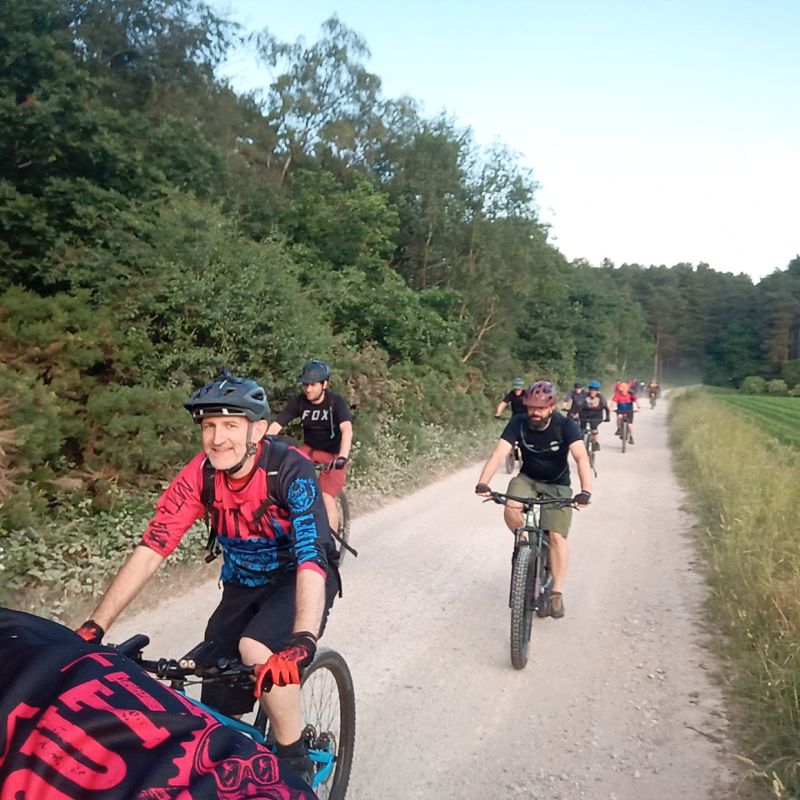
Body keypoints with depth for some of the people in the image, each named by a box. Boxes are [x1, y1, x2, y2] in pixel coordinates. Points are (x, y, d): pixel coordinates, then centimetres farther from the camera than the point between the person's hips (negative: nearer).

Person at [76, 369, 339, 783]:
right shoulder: (199, 476, -17)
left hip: (298, 580, -4)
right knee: (219, 710, 0)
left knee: (258, 649, -32)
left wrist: (303, 640, -52)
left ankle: (295, 760, -8)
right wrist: (94, 628, -24)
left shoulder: (290, 469, -29)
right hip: (243, 585, 5)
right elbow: (150, 549, -18)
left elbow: (312, 558, -38)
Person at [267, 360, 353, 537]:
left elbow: (347, 430, -34)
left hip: (334, 454, -3)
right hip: (310, 449, 4)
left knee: (326, 498, -16)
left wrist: (342, 457, -51)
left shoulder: (336, 402, -21)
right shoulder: (298, 402, -12)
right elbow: (275, 426, -18)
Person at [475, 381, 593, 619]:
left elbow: (581, 457, -35)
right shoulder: (518, 423, -19)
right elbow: (499, 454, -29)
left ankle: (557, 592, 4)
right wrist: (483, 483, -44)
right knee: (511, 509, -29)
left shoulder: (566, 425, -23)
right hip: (527, 478, 1)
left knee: (557, 537, -12)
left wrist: (585, 491, -51)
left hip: (557, 485, -1)